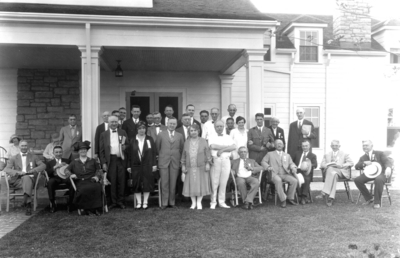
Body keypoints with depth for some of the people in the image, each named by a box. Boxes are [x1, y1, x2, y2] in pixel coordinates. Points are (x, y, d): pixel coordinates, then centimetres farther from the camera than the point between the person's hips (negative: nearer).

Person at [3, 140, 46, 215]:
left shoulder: (33, 157, 21)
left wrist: (33, 170, -13)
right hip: (17, 180, 0)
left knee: (26, 178, -36)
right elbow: (6, 169, 4)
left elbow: (43, 165, 6)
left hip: (30, 179, 0)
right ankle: (28, 204, -41)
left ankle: (27, 202, -44)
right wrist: (18, 172, -15)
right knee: (27, 181, -35)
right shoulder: (14, 158, 20)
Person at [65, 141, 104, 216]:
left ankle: (96, 208, -24)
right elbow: (67, 170, 15)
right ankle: (86, 208, -20)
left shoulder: (92, 161, 25)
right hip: (80, 182, 0)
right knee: (84, 189, -37)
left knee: (97, 187, -35)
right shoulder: (74, 162, 25)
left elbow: (99, 170, 16)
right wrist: (71, 174, -6)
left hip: (91, 181, 1)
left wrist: (97, 176, -4)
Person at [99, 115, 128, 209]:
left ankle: (120, 201, 14)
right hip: (110, 160, -1)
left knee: (121, 181, 3)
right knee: (111, 182, 1)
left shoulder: (123, 133, 11)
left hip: (121, 159, 1)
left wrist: (125, 147, -9)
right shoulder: (104, 134, 8)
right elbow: (101, 150, 6)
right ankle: (113, 202, 13)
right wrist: (103, 163, -2)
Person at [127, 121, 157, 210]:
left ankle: (145, 202, 12)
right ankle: (138, 202, 13)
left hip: (147, 166, -1)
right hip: (136, 166, 1)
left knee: (147, 184, 1)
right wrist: (129, 166, 2)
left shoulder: (150, 139, 4)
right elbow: (129, 154, 6)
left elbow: (154, 152, 3)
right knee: (136, 185, 2)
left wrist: (154, 164, -3)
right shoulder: (132, 141, 5)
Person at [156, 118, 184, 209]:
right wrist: (161, 156, 11)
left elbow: (182, 149, 14)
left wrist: (179, 158, 11)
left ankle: (172, 202, 14)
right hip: (163, 161, -1)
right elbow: (157, 147, 10)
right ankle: (164, 203, 8)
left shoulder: (180, 136, 8)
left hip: (175, 162, 1)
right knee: (164, 183, 0)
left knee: (173, 184, 3)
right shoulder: (161, 135, 4)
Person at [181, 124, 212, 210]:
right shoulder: (187, 142, 8)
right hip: (190, 167, 2)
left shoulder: (203, 141, 2)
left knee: (201, 184, 0)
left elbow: (207, 153, 1)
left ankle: (199, 202, 11)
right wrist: (183, 165, 6)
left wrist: (208, 163, -6)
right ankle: (193, 203, 14)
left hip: (201, 167, -2)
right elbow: (184, 155, 11)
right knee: (191, 184, 3)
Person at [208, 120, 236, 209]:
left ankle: (222, 202, 10)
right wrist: (227, 146, -5)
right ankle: (213, 202, 4)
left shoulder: (228, 137, 17)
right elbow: (212, 146, -11)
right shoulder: (212, 136, 9)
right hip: (215, 160, -2)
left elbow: (234, 147, 1)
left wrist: (222, 149, -10)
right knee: (214, 182, -4)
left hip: (226, 160, 3)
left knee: (224, 182, 3)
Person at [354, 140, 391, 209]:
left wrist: (388, 168, -34)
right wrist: (364, 163, -17)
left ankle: (377, 202, -26)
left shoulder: (379, 153, 6)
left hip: (380, 173, -4)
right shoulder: (362, 157, 14)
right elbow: (356, 167, 3)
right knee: (357, 180, -22)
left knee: (378, 179, -40)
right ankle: (369, 198, -5)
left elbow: (386, 161, -10)